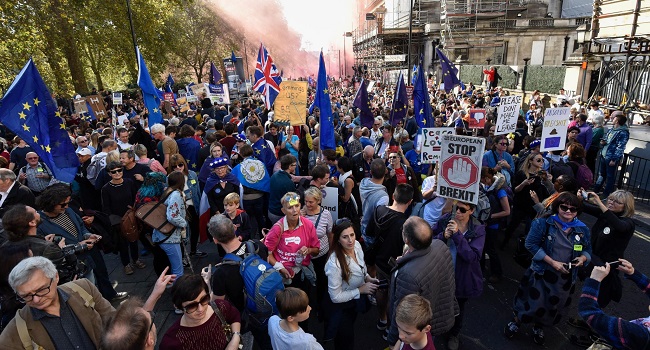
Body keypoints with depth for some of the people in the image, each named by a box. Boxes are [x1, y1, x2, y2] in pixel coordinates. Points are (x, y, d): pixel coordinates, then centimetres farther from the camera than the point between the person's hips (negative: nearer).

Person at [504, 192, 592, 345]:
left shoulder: (583, 230, -4)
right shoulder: (544, 223, -17)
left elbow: (587, 250, 9)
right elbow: (531, 244, -17)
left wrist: (583, 258, -15)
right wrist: (552, 262, -21)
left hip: (565, 277, 4)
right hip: (541, 272, -4)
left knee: (553, 305, 19)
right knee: (533, 301, 5)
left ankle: (539, 327, 48)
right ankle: (516, 322, 34)